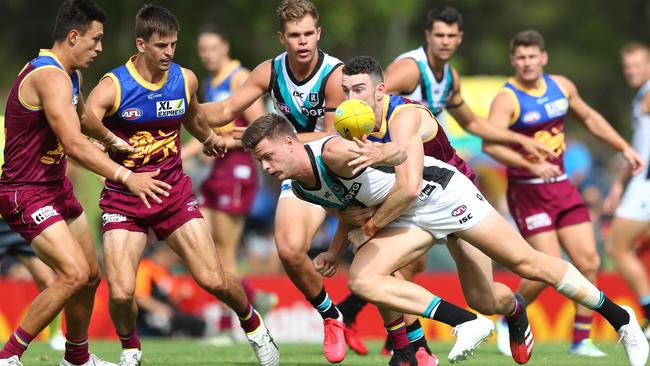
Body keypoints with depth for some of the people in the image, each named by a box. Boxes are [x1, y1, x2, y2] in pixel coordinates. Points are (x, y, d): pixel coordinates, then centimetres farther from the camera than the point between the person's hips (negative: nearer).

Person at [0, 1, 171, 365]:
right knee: (74, 273, -23)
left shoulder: (70, 74, 10)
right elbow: (74, 144, -34)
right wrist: (126, 177, -39)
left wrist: (111, 138, 33)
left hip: (56, 186, 10)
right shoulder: (51, 77, -24)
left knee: (91, 275, 17)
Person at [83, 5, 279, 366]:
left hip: (175, 193, 3)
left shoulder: (185, 80, -1)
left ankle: (254, 327, 25)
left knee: (213, 280, -6)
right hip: (124, 199, -3)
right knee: (121, 292, -16)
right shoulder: (112, 88, -15)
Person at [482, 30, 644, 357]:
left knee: (589, 263, -1)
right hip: (528, 192, -6)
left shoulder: (561, 86, 6)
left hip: (562, 187, 6)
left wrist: (624, 148, 19)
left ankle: (581, 341, 10)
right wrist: (531, 165, -39)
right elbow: (490, 143, -29)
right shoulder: (507, 99, -14)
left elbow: (589, 118, 24)